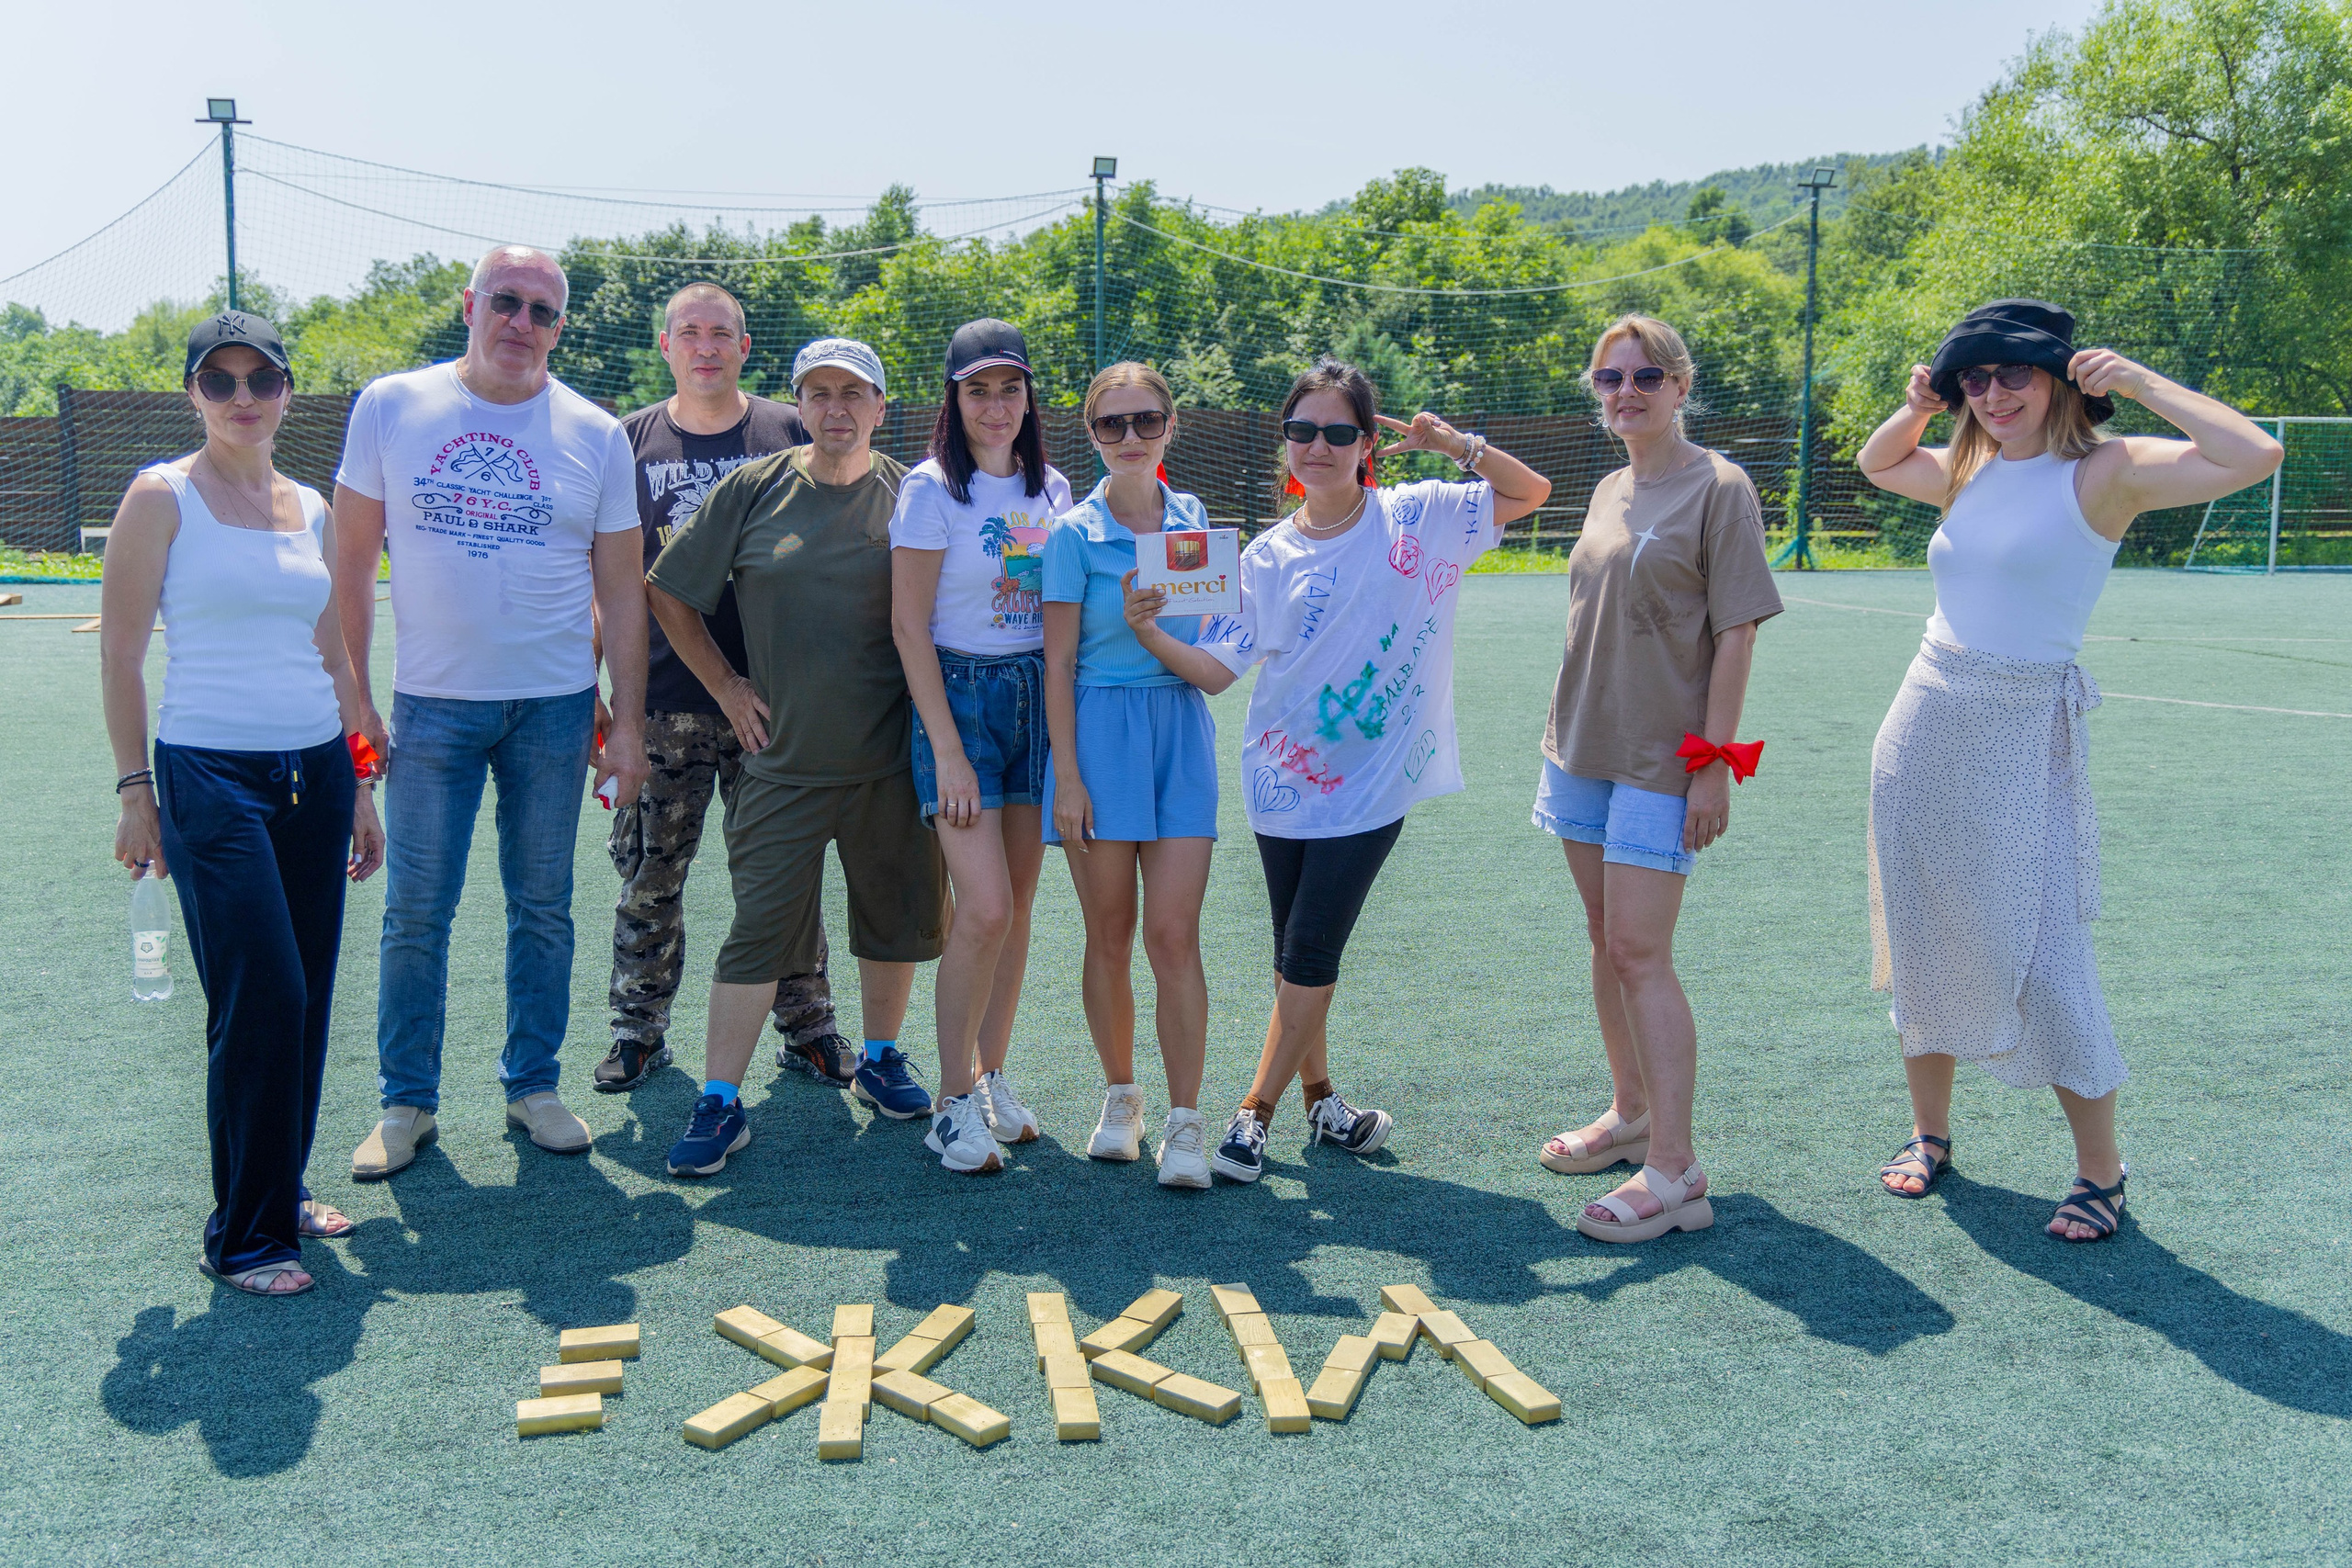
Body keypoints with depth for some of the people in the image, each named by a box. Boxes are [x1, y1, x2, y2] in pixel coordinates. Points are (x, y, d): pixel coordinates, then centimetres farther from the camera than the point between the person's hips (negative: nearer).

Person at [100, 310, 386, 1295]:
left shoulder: (310, 509, 13)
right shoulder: (162, 496, -2)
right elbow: (119, 654, -3)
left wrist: (360, 788, 16)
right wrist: (136, 790, -7)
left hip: (315, 772, 5)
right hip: (211, 776, -5)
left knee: (305, 1000, 9)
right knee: (262, 1000, -8)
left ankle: (281, 1190, 26)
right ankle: (242, 1237, 5)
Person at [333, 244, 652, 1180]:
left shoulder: (596, 436, 1)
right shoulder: (391, 408, 0)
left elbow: (620, 591, 4)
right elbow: (352, 561, 3)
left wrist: (627, 721, 0)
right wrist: (352, 697, -1)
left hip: (555, 707, 1)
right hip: (431, 705, -1)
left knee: (543, 909, 10)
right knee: (416, 913, 3)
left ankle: (532, 1085, 24)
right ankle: (407, 1103, 18)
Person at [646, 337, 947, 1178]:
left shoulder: (910, 498, 2)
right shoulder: (752, 491, 2)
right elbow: (669, 594, 9)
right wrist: (729, 691, 5)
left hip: (889, 758, 1)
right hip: (785, 756, -1)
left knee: (897, 915, 12)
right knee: (760, 927, -2)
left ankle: (880, 1059, 34)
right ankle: (719, 1102, 6)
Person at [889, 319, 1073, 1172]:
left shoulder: (1053, 489, 9)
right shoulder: (932, 489, -7)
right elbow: (909, 627, -9)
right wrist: (948, 750, -14)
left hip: (1038, 697, 5)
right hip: (957, 695, -5)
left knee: (1017, 905, 8)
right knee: (984, 909, -13)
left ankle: (992, 1076, 22)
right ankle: (954, 1100, 2)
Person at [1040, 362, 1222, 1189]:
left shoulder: (1193, 519, 8)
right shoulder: (1075, 533, -2)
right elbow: (1059, 664, -4)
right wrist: (1067, 774, -9)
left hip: (1181, 727, 2)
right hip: (1100, 728, -2)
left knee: (1174, 934, -5)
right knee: (1109, 934, 5)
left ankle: (1184, 1121, 1)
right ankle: (1120, 1097, 23)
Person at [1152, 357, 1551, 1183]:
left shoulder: (1418, 518, 1)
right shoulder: (1268, 556, 2)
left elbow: (1532, 491, 10)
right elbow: (1217, 668, -3)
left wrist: (1458, 445, -6)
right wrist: (1148, 631, -20)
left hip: (1370, 784, -2)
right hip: (1284, 782, 2)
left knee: (1310, 956, -4)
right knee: (1296, 956, 12)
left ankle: (1255, 1114, 8)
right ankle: (1318, 1096, 31)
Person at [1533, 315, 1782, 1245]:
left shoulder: (1718, 487, -8)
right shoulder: (1608, 492, 13)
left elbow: (1736, 633, -12)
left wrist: (1715, 759, -16)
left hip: (1662, 760, -7)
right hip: (1584, 748, 7)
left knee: (1640, 953, -10)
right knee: (1606, 940, 14)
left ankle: (1673, 1171, -5)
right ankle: (1631, 1114, 29)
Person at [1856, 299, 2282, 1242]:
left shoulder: (2103, 471, -8)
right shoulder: (1968, 473, 10)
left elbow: (2256, 457, -22)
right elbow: (1875, 463, 30)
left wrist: (2139, 382, -14)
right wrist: (1917, 405, 10)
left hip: (2025, 737, -6)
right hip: (1924, 723, 6)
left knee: (2041, 958, -4)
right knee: (1921, 943, 13)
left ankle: (2102, 1172, 13)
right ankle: (1930, 1132, 29)